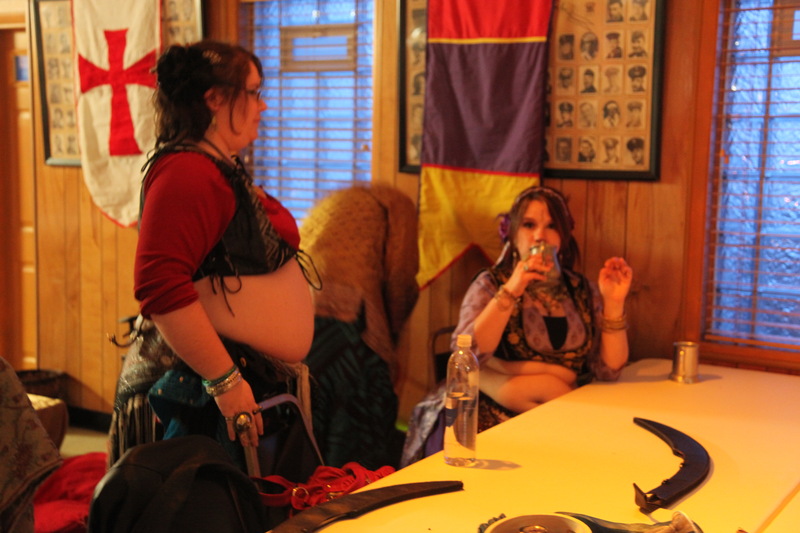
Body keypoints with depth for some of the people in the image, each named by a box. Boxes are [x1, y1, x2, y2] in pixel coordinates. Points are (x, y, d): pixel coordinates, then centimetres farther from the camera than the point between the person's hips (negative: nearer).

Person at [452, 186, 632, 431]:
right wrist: (510, 291, -18)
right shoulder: (490, 283, 2)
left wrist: (614, 302, -6)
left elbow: (609, 369, 3)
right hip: (502, 419, -1)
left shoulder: (584, 290, 10)